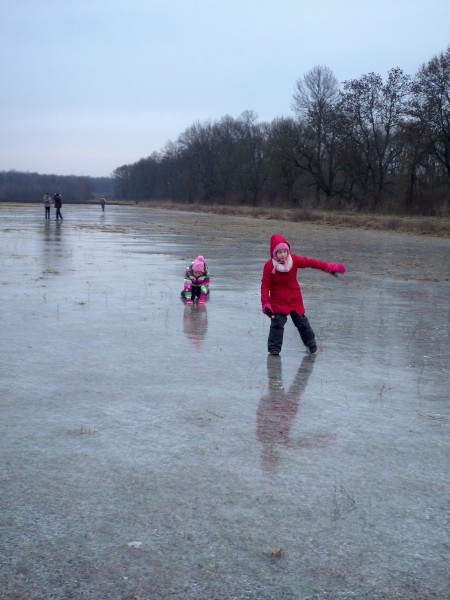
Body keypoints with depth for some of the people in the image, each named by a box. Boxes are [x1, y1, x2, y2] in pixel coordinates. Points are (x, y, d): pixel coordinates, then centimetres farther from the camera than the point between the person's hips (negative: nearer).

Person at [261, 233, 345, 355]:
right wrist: (265, 303, -23)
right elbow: (265, 286, -17)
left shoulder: (294, 260, -9)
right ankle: (274, 348, 4)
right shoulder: (269, 266, -18)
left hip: (295, 299, 3)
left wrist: (328, 267, -6)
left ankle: (311, 343, 34)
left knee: (301, 321, 15)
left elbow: (310, 262, -4)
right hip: (277, 301, -3)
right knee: (277, 323, -8)